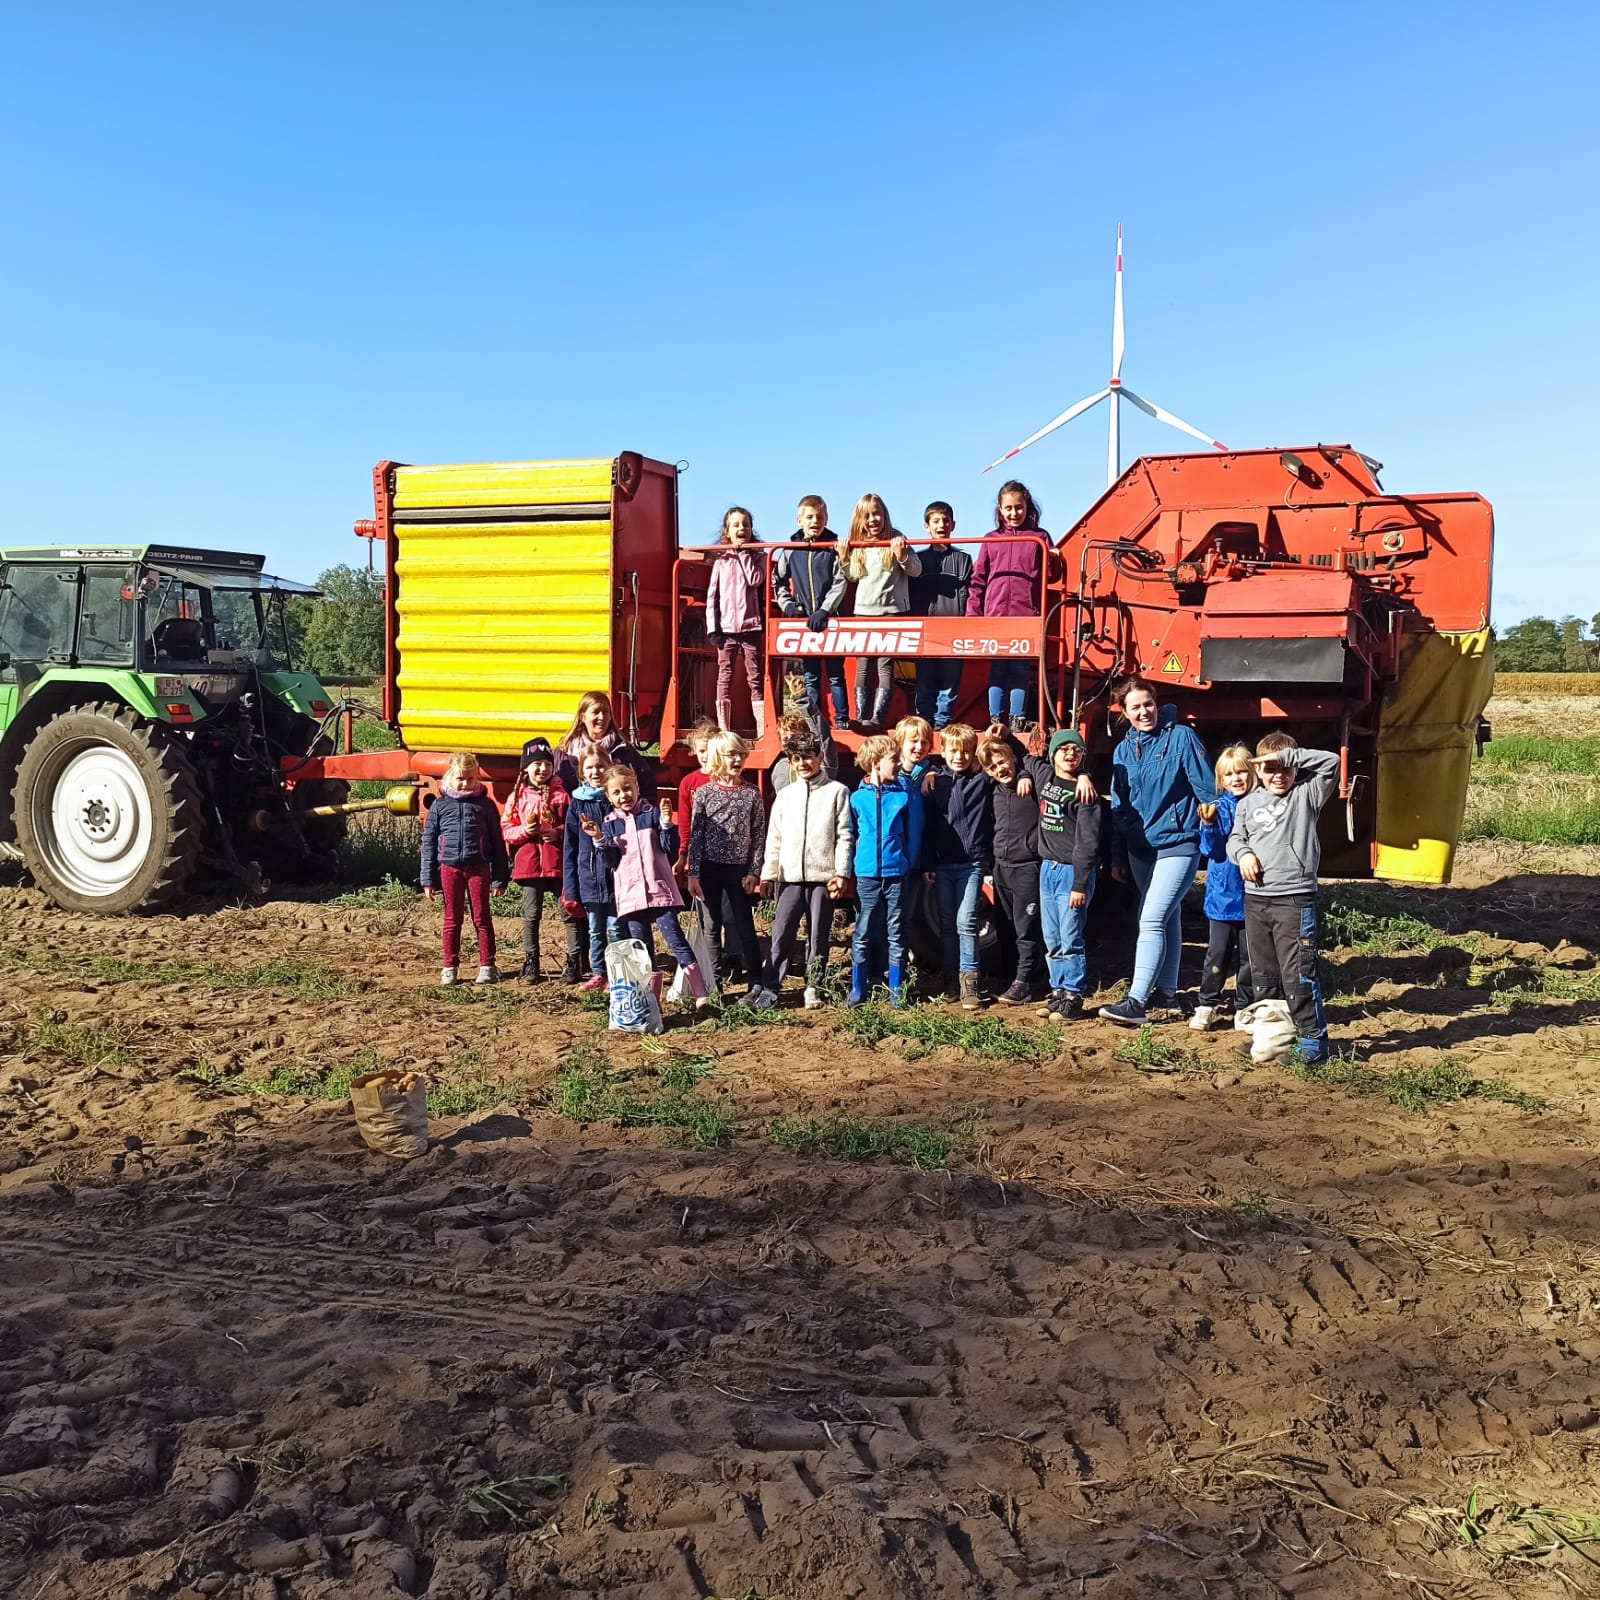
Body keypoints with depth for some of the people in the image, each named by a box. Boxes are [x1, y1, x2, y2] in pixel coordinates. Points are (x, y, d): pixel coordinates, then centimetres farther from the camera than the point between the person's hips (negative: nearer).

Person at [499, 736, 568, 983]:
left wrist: (559, 833, -15)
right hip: (529, 862, 1)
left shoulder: (560, 795, 3)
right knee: (531, 915, 7)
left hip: (558, 863, -1)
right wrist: (524, 831, -13)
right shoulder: (518, 796, 6)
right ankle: (530, 965, 15)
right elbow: (506, 829, 5)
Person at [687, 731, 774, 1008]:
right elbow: (695, 835, 1)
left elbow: (759, 836, 2)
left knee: (742, 927, 0)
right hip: (709, 868, 1)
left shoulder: (752, 794, 2)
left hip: (738, 869, 0)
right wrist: (693, 874, -3)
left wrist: (754, 872, -4)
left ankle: (757, 984, 6)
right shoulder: (705, 793, 1)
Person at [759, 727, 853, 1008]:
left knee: (818, 936, 5)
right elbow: (774, 838, 13)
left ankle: (813, 987, 16)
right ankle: (769, 986, 2)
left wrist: (841, 873, -7)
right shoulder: (785, 795, 12)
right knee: (781, 934, -2)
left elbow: (845, 836, -1)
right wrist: (768, 874, 9)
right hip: (790, 876, 2)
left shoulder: (837, 791, 2)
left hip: (823, 876, -2)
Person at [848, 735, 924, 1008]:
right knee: (863, 935, 6)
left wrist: (910, 864, 1)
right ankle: (858, 990, 14)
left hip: (897, 874, 0)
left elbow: (914, 833, 3)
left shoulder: (907, 793, -1)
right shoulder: (858, 797, 0)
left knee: (896, 935, 7)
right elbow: (851, 834, 9)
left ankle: (897, 991, 17)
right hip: (867, 875, 0)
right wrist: (851, 867, 7)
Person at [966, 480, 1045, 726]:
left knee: (1021, 670, -1)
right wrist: (972, 614, 6)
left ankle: (1017, 721, 5)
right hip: (995, 616, 2)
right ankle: (995, 720, 8)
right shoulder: (991, 539, 13)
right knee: (998, 670, 3)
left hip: (1026, 616, -1)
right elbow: (978, 580, 12)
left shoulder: (1039, 537, 9)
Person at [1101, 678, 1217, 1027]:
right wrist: (1117, 858, 13)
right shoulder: (1123, 751, 8)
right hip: (1141, 847, 6)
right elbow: (1119, 808, 13)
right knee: (1167, 919, 16)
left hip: (1178, 844, -6)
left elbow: (1207, 789, -7)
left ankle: (1136, 1002, -14)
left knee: (1152, 921, -14)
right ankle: (1167, 993, 25)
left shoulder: (1181, 737, -8)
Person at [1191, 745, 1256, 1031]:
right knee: (1219, 952, 3)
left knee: (1249, 953, 10)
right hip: (1223, 893, -1)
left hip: (1252, 894, 1)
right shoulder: (1218, 807, -3)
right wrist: (1209, 825, -25)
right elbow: (1210, 850, -8)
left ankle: (1245, 1007, 22)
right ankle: (1208, 1005, 13)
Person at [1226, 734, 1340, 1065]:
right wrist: (1243, 853, -5)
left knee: (1298, 976, -6)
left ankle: (1313, 1041, 3)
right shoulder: (1248, 803, 13)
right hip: (1255, 900, 6)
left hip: (1295, 899, -6)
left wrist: (1288, 754, -13)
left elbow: (1331, 761, -12)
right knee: (1262, 975, 14)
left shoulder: (1307, 794, -1)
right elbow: (1235, 838, 16)